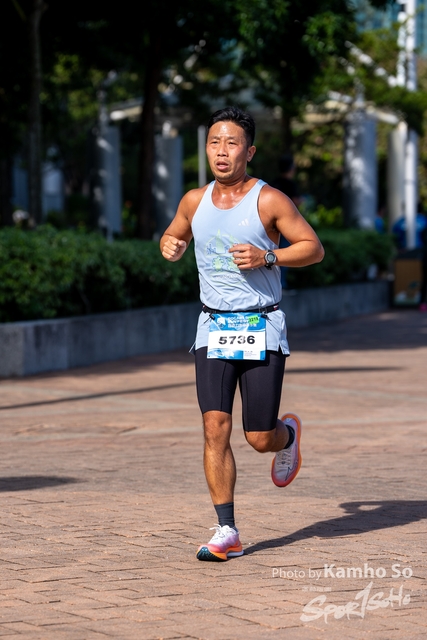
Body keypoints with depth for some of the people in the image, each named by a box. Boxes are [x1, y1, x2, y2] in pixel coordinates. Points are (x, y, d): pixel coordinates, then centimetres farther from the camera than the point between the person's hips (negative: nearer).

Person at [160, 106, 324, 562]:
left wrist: (266, 257, -19)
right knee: (215, 428, -10)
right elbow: (173, 237, 23)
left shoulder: (268, 201, -7)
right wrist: (170, 246, -1)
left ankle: (288, 435, 38)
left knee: (260, 438, -1)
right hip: (213, 329, 3)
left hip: (261, 328, -3)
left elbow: (313, 248, -3)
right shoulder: (195, 201, 5)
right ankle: (227, 533, -5)